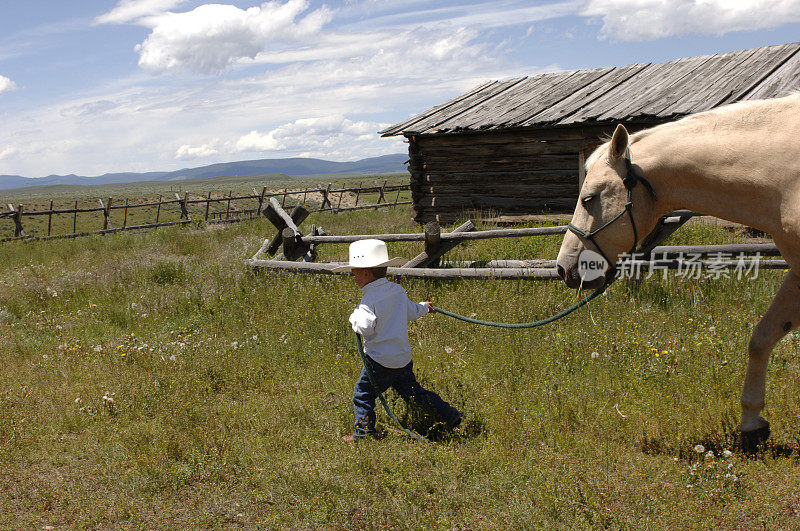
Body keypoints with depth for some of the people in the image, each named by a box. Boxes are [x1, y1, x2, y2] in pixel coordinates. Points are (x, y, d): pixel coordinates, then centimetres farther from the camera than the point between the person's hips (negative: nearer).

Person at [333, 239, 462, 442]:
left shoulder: (369, 299, -18)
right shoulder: (398, 290, 4)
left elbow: (366, 327, -29)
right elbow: (412, 313, 18)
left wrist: (354, 318, -9)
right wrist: (424, 307, 39)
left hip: (380, 360, -7)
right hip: (404, 358, 7)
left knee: (362, 395, 7)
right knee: (412, 391, 19)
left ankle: (363, 433, 12)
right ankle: (449, 416, 19)